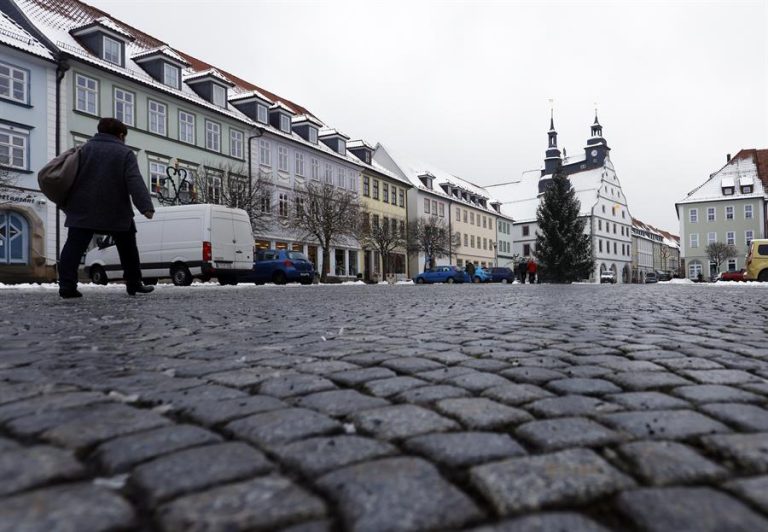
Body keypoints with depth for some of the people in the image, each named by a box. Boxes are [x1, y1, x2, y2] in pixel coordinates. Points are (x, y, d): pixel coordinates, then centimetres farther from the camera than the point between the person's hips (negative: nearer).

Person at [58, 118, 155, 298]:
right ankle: (134, 284, 15)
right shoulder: (125, 153, 0)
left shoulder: (85, 149, 12)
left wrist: (66, 205, 18)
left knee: (74, 247, 0)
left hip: (83, 211, 2)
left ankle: (67, 285, -11)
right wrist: (146, 206, -22)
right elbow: (135, 182, -14)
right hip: (116, 212, -2)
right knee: (127, 248, 12)